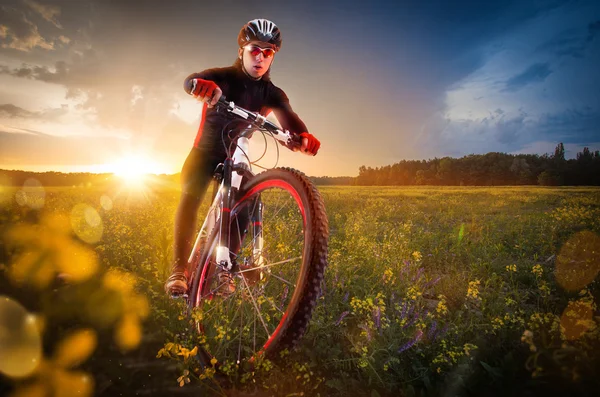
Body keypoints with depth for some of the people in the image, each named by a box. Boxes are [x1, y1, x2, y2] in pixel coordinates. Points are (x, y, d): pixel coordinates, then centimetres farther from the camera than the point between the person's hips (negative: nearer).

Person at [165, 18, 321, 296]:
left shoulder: (272, 94, -5)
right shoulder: (222, 77, -12)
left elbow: (287, 116, -25)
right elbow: (190, 81, -33)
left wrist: (303, 135, -48)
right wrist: (200, 84, -59)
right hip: (205, 153, -2)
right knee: (190, 196, -25)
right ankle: (179, 269, -23)